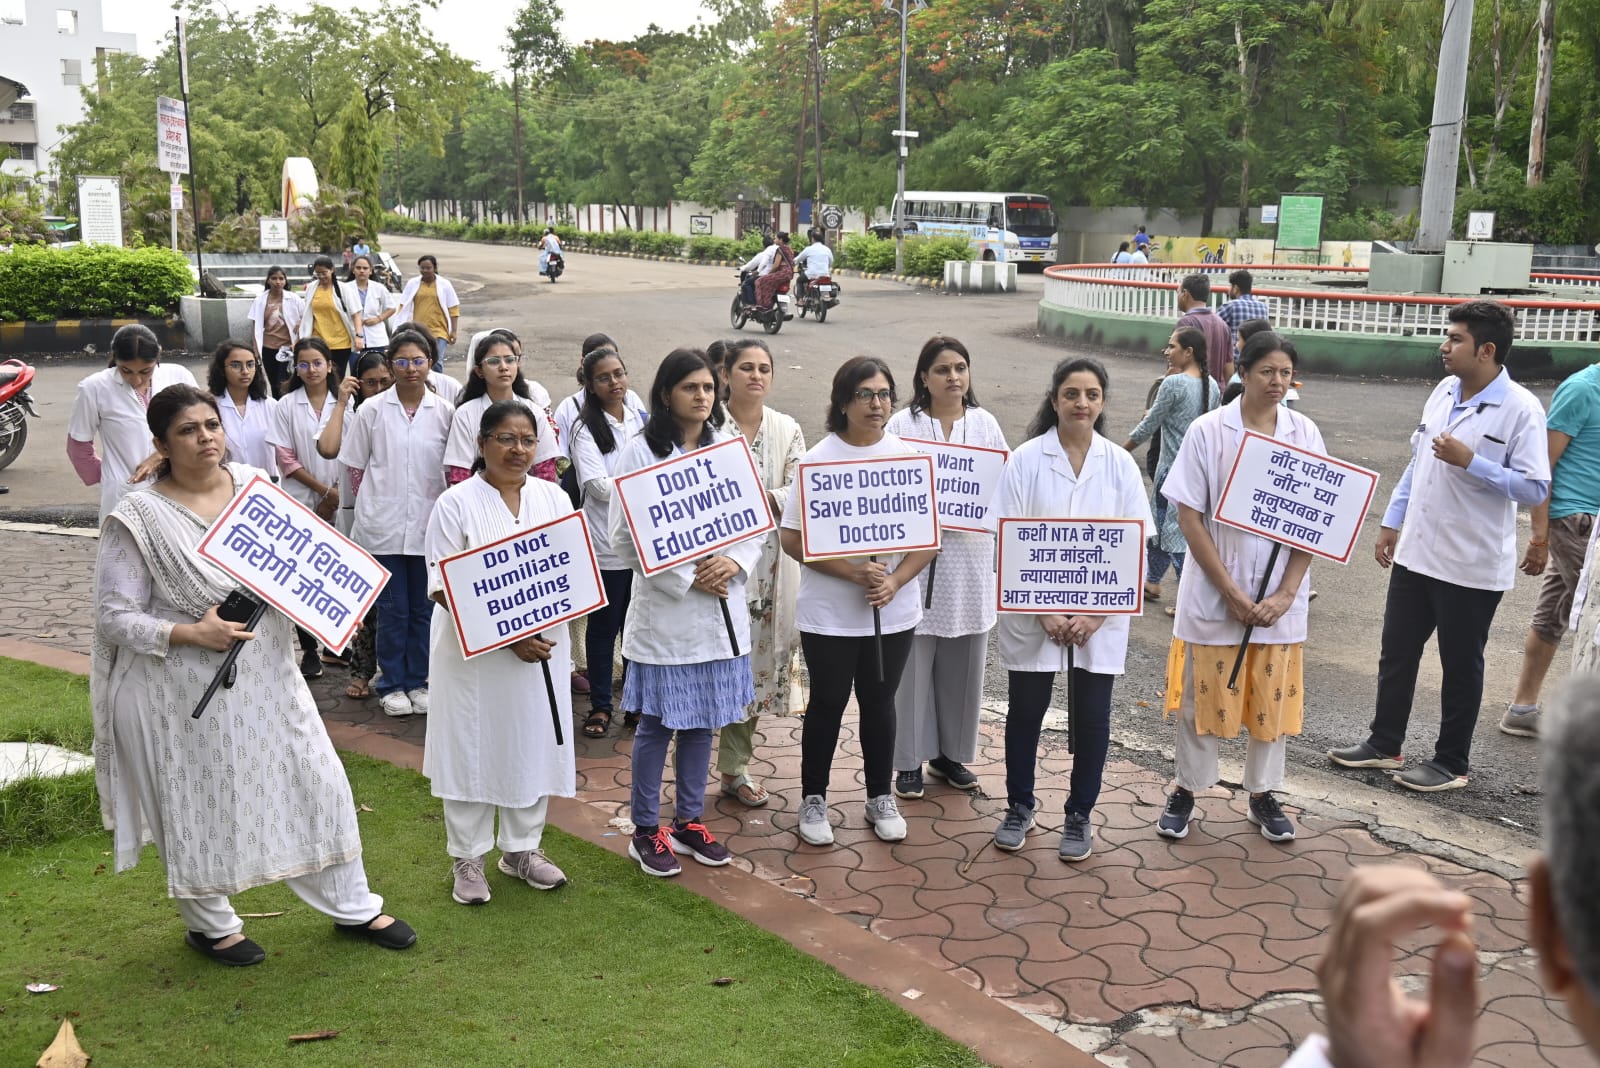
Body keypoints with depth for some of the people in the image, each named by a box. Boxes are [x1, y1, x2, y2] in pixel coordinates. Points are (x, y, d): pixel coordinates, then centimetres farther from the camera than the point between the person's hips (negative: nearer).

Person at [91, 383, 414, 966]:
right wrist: (190, 633, -25)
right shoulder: (138, 519, -14)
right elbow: (115, 618, -12)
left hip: (266, 675, 5)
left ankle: (352, 906, 27)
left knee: (316, 782, 9)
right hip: (185, 689, -4)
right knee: (200, 804, 11)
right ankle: (210, 925, 36)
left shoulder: (253, 485, 0)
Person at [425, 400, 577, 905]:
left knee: (534, 744, 12)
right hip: (473, 651, -4)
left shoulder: (554, 499, 6)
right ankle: (468, 858, 21)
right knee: (473, 749, 6)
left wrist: (549, 622, -14)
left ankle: (522, 849, 30)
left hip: (542, 646, 4)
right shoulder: (456, 504, -7)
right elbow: (443, 588, -12)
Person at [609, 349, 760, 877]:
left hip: (721, 608, 5)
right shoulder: (641, 452, -8)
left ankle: (689, 821, 29)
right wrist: (687, 578, -16)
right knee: (657, 723, 4)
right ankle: (646, 831, 19)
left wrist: (734, 562, -11)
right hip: (664, 607, -5)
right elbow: (625, 537, -11)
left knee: (702, 718, 14)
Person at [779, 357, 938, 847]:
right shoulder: (818, 459, -9)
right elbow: (792, 539, -12)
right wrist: (854, 573, -20)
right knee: (828, 702, 9)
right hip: (828, 613, -2)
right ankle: (814, 800, 26)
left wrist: (894, 581, -15)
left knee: (880, 702, 15)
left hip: (895, 610, 3)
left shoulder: (909, 456, -1)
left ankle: (881, 798, 31)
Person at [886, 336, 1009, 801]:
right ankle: (910, 760, 13)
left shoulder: (984, 423, 8)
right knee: (914, 661, 1)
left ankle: (951, 753, 26)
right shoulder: (903, 424, -3)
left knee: (963, 662, 10)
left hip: (970, 557, 3)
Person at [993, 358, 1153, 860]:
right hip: (1032, 613, -1)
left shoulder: (1120, 465, 1)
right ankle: (1019, 806, 28)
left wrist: (1096, 615, -9)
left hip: (1100, 618, 1)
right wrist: (1045, 612, -13)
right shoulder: (1026, 459, -4)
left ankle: (1080, 815, 24)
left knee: (1092, 718, 6)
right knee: (1025, 711, 9)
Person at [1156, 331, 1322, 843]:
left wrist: (1285, 594, -9)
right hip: (1214, 592, -2)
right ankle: (1186, 790, 25)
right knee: (1202, 694, 8)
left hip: (1278, 598, 2)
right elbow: (1189, 518, -9)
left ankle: (1263, 795, 28)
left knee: (1273, 697, 11)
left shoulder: (1304, 434, -1)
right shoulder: (1208, 431, -8)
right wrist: (1231, 592, -13)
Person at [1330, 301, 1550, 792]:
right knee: (1396, 654, 15)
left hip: (1473, 565, -7)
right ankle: (1384, 743, 30)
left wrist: (1470, 462, -26)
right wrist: (1392, 521, 14)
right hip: (1416, 553, 7)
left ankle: (1451, 762, 23)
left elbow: (1535, 488, -19)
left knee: (1460, 666, 8)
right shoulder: (1444, 392, 5)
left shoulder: (1520, 409, -16)